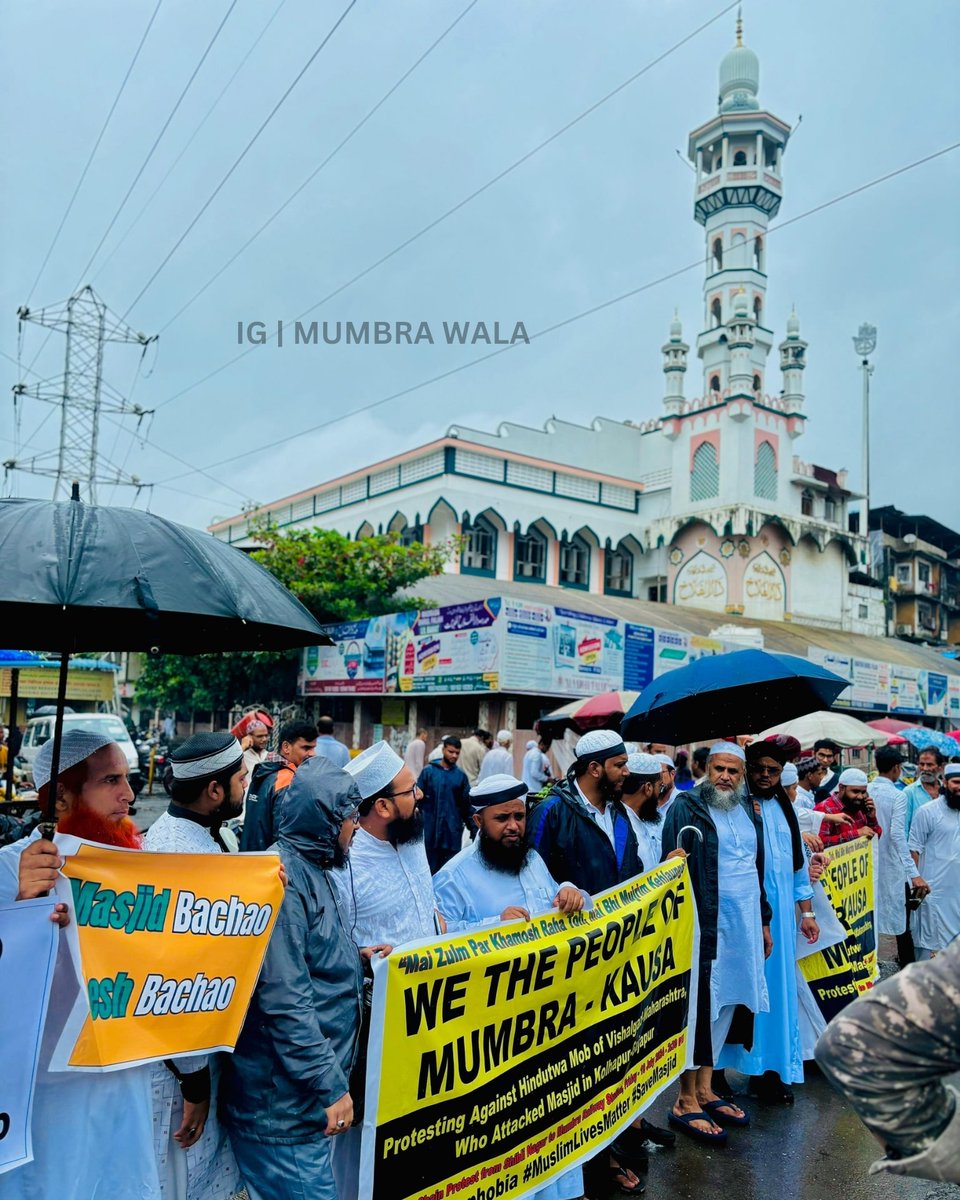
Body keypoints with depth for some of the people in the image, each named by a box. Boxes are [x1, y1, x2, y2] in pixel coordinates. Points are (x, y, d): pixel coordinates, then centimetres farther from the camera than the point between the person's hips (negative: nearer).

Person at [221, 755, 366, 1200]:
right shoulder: (281, 881, -22)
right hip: (286, 1103, -10)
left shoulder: (312, 870, 10)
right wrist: (329, 1086, -22)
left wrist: (358, 959, 4)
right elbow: (285, 1001, -26)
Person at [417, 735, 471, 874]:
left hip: (453, 829, 2)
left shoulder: (460, 775, 5)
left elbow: (466, 803, 9)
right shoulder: (428, 771, -2)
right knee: (431, 866, 8)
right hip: (432, 827, -2)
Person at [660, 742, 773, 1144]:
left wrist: (764, 921, 19)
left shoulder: (748, 811, 11)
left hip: (744, 926, 7)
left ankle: (704, 1089, 27)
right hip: (705, 926, -7)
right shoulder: (686, 808, -10)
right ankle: (686, 1102, 11)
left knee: (727, 1003, 13)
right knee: (700, 1008, -1)